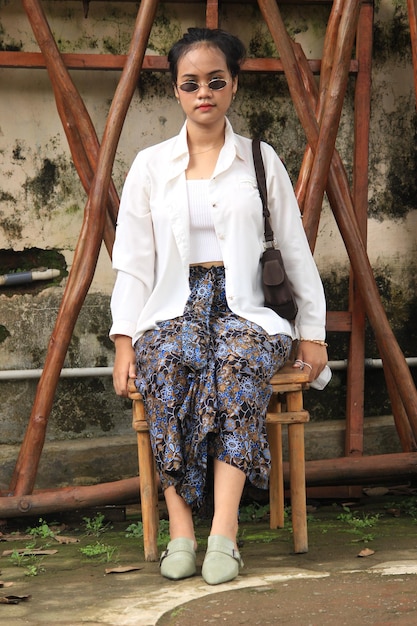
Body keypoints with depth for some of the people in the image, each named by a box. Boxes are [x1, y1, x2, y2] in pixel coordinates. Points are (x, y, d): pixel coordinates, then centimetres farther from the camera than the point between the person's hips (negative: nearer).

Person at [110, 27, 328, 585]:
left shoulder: (261, 159, 12)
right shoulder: (150, 165, 13)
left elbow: (295, 250, 12)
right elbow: (132, 259, 7)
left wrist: (312, 331, 6)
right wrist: (125, 338, -5)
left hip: (244, 307, 0)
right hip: (175, 307, 1)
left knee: (239, 359, -36)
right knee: (171, 360, -36)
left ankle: (224, 531, -42)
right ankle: (181, 531, -37)